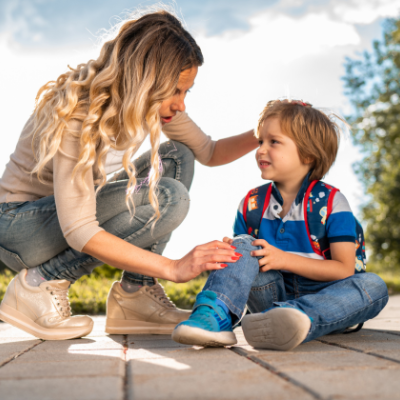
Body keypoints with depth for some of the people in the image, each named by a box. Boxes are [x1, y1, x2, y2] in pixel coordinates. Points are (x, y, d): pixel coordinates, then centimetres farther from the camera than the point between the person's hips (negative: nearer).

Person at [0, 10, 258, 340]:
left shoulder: (152, 102, -6)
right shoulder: (77, 115, -30)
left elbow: (208, 152, 8)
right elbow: (78, 232, -33)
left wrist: (260, 136, -11)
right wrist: (173, 268, -36)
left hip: (73, 211, 8)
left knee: (177, 157, -6)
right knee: (167, 198, -25)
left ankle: (136, 293, -8)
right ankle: (40, 285, -15)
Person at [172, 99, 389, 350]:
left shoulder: (331, 202, -5)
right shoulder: (252, 203, 7)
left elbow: (344, 269, -11)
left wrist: (284, 259, -20)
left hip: (319, 295, -2)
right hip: (272, 293, 2)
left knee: (374, 286, -29)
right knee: (243, 245, -17)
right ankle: (216, 316, -42)